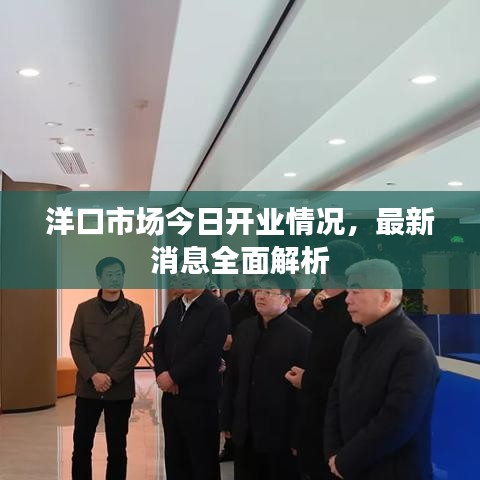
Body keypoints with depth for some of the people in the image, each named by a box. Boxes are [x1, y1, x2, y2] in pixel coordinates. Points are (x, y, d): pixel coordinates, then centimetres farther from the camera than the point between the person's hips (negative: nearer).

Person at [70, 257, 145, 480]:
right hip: (87, 388, 1)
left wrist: (111, 376, -14)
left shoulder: (134, 310, 3)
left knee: (117, 447, 6)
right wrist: (93, 375, -14)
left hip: (120, 389, -1)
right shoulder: (84, 309, 6)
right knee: (81, 445, 4)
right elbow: (76, 344, 0)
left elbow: (135, 348, -5)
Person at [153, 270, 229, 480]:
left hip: (199, 397, -7)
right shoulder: (173, 306, 14)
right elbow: (159, 342, 10)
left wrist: (173, 376, -16)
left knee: (203, 461, 4)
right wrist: (162, 374, -7)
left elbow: (207, 351, -19)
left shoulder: (217, 309, -10)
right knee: (174, 457, 15)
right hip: (171, 394, 7)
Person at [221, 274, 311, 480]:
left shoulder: (301, 336, -12)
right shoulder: (244, 328, 7)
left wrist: (299, 438, -13)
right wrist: (227, 420, 9)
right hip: (244, 431, 5)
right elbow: (232, 377, 11)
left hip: (281, 434, -5)